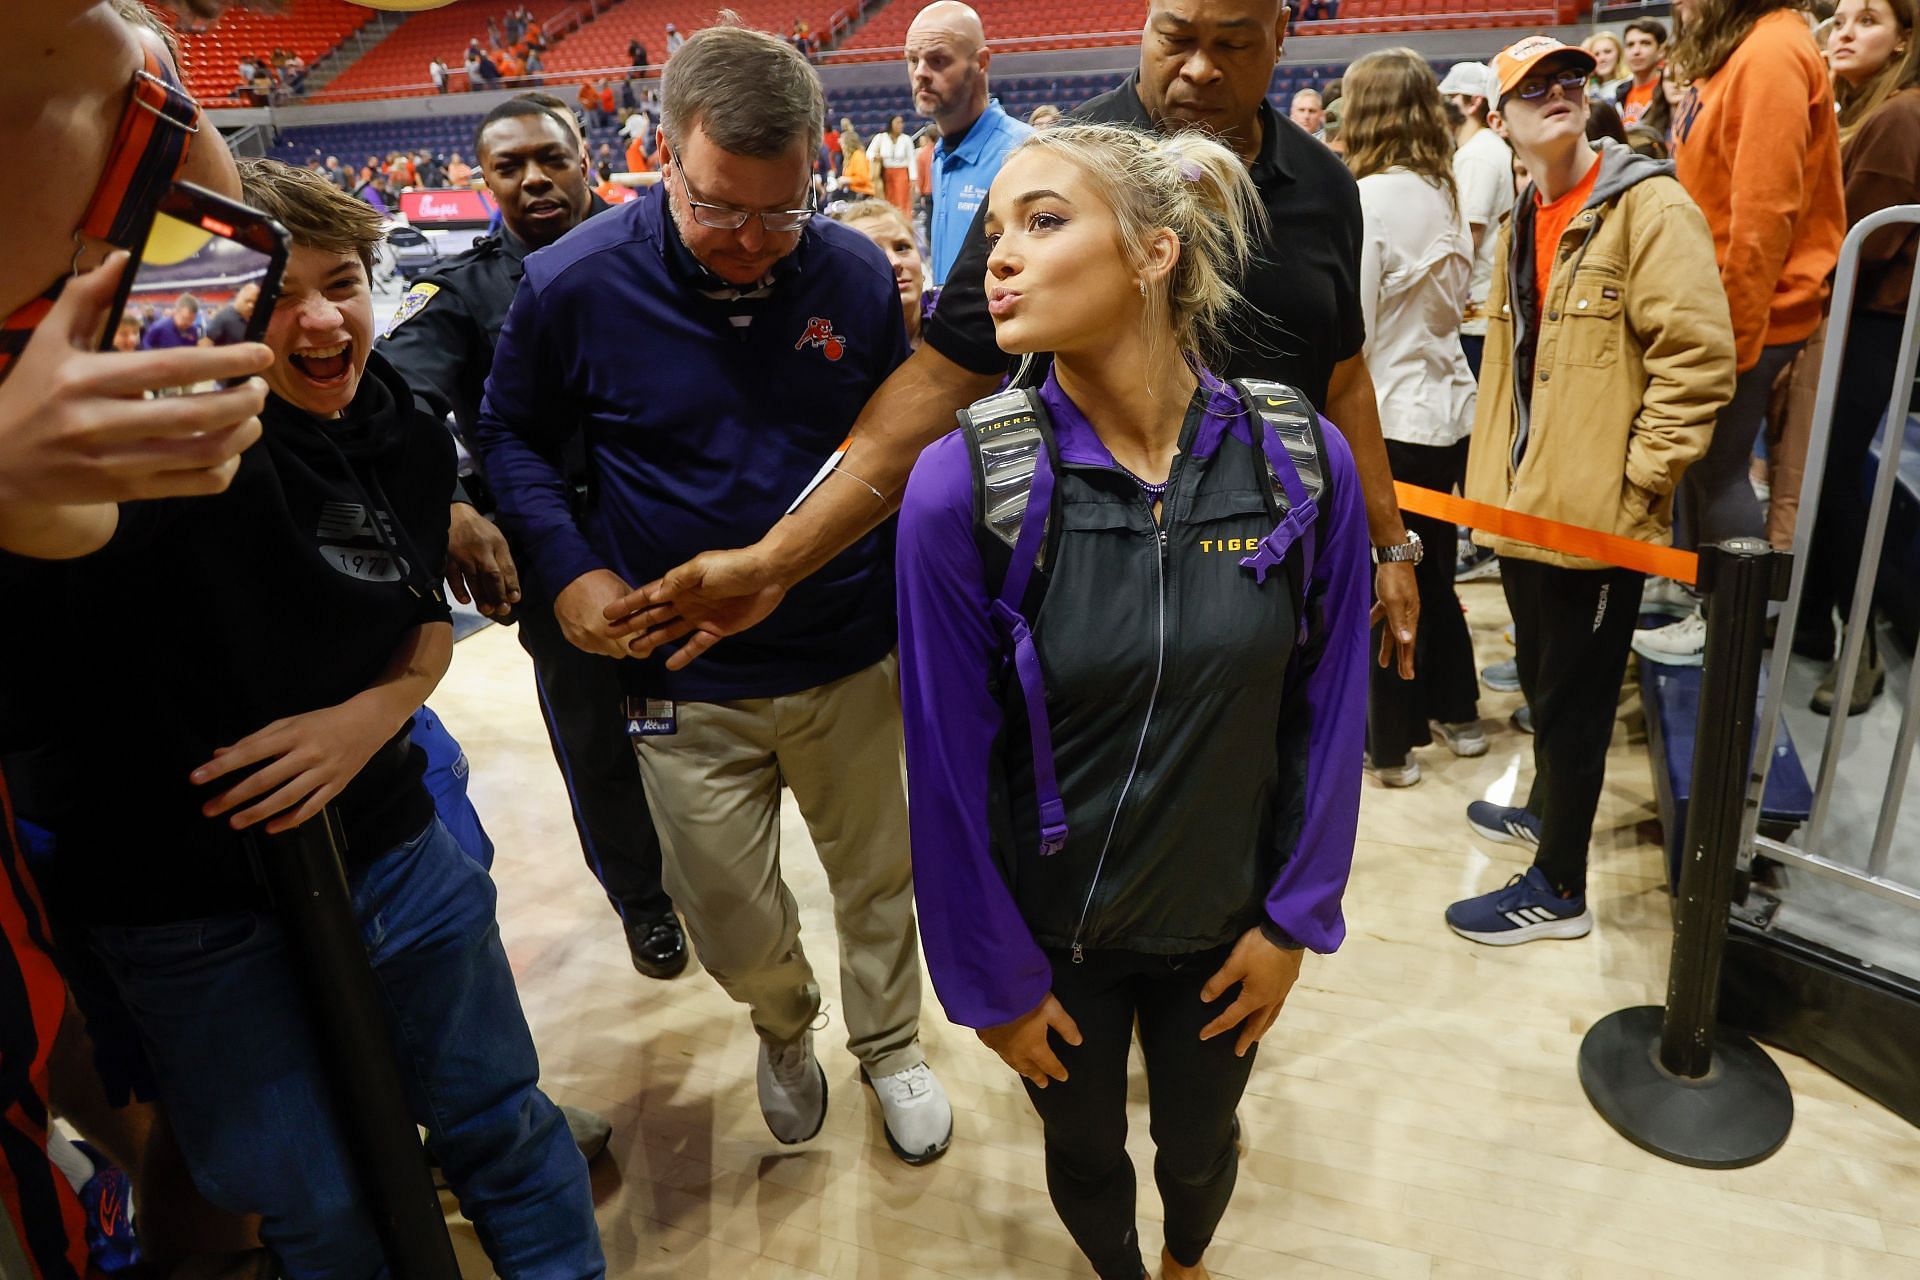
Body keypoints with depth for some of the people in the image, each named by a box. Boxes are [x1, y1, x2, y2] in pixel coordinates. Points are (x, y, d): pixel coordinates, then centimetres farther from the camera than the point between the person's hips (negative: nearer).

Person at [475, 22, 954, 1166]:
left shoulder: (858, 275, -6)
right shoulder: (577, 283, -11)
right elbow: (513, 434, 5)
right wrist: (568, 566, -9)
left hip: (853, 660, 1)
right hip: (686, 685, -1)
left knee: (878, 878, 18)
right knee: (736, 929, 10)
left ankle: (891, 1043, 47)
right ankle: (787, 1029, 47)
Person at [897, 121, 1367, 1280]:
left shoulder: (1303, 458, -16)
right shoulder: (961, 487, -22)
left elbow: (1328, 710, -6)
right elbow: (950, 762, -15)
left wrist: (1295, 918, -1)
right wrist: (993, 977, -7)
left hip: (1225, 926, 2)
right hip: (1052, 930, -1)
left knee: (1200, 1148, 27)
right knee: (1085, 1152, 25)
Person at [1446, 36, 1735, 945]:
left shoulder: (1648, 206, -12)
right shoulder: (1518, 229, 12)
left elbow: (1698, 358, -18)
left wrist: (1636, 479, -18)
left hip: (1599, 515, -7)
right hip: (1524, 505, 8)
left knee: (1574, 698, 3)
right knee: (1541, 681, 23)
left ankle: (1558, 888, 19)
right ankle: (1545, 810, 45)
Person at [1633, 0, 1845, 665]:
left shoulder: (1770, 53, -19)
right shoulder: (1726, 53, 11)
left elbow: (1764, 212, -22)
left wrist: (1734, 334, -19)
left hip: (1747, 311, -9)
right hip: (1711, 302, 9)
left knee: (1719, 465, 1)